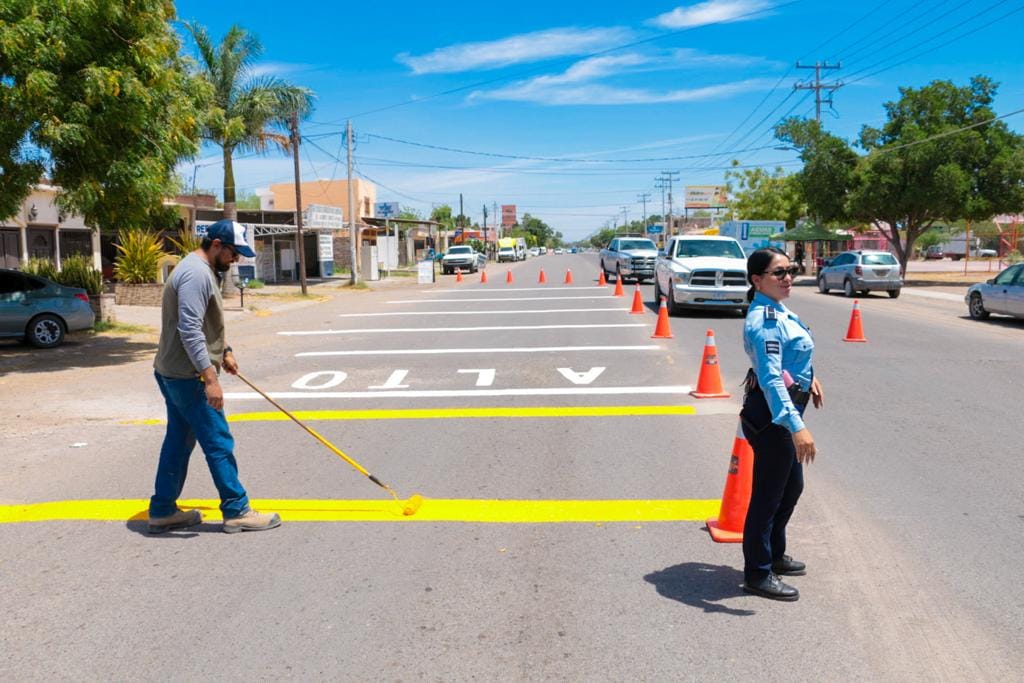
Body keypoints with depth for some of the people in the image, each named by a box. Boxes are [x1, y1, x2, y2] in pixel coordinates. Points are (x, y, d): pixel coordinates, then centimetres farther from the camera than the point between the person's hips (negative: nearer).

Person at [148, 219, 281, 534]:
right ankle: (237, 512, 5)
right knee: (218, 443, -3)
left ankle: (162, 511, 23)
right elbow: (190, 332, -27)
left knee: (179, 441, 15)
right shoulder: (197, 274, -19)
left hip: (173, 373, 11)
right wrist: (210, 378, -29)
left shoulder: (203, 271, 15)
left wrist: (224, 351, 21)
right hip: (188, 376, -11)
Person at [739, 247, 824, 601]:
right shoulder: (765, 320, -24)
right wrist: (796, 426, -39)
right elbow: (771, 379, -33)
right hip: (772, 415, -11)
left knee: (792, 485, 23)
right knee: (768, 494, 1)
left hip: (783, 411, 11)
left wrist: (808, 377, 27)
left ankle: (774, 554, 41)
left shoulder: (777, 311, 8)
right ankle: (757, 574, 16)